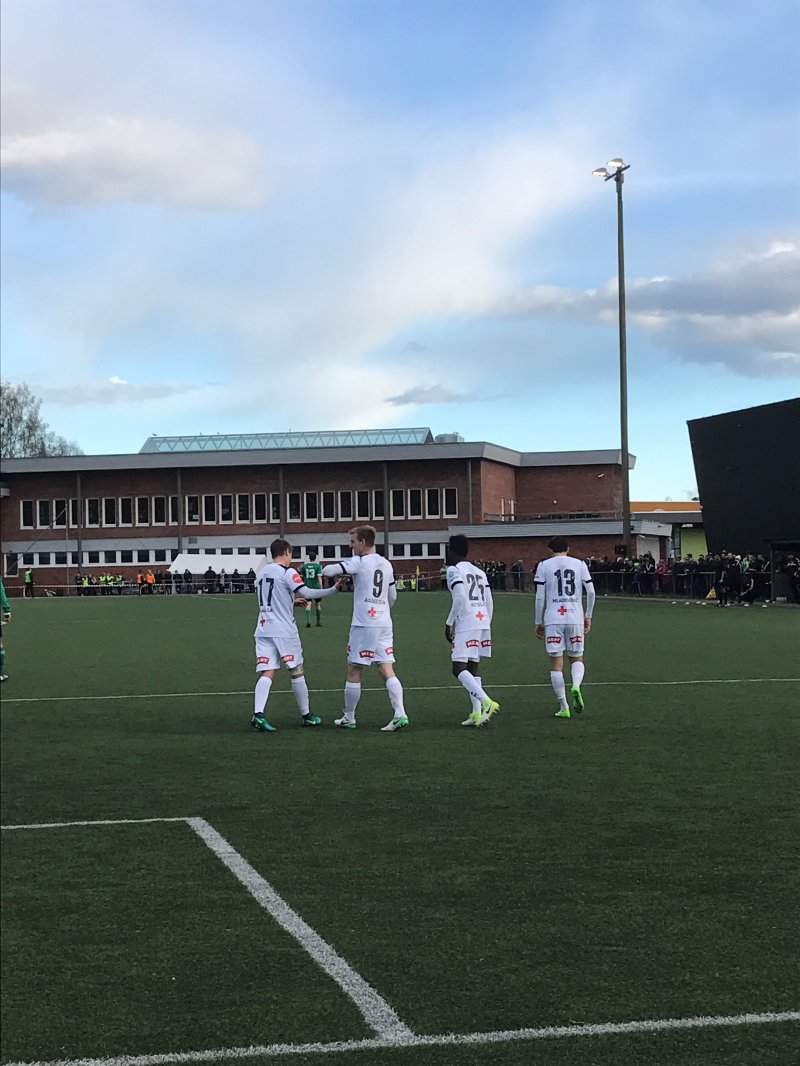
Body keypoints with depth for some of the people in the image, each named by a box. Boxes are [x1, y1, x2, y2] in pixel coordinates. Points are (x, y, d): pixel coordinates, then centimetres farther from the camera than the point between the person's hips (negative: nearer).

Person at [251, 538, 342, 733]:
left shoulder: (262, 573, 15)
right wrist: (333, 589, -12)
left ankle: (258, 713, -23)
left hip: (263, 629, 5)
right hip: (284, 631, -5)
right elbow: (307, 593, -18)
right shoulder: (287, 572, -7)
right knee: (297, 672, 8)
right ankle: (306, 715, 18)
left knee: (267, 673, -3)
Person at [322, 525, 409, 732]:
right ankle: (400, 714, -11)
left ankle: (348, 718, 14)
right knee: (386, 670, 2)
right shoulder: (387, 564, 12)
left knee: (354, 671, 5)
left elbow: (328, 571, -13)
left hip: (363, 624, -6)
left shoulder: (359, 562, -8)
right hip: (384, 624, 6)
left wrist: (339, 573, 9)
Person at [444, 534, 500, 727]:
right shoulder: (479, 572, 21)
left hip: (467, 623, -8)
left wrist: (449, 623, -7)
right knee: (473, 667, 14)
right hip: (484, 620, 8)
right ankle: (477, 713, 6)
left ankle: (486, 702, -26)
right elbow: (489, 602, 18)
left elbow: (460, 598, -14)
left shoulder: (454, 570, -3)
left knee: (459, 668, -10)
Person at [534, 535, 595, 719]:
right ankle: (576, 685, -17)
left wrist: (538, 622, 8)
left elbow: (540, 597, 1)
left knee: (556, 662, 4)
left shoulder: (544, 566, 5)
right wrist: (588, 616, 16)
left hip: (553, 619, -1)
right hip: (575, 618, 1)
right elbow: (591, 592, 5)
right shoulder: (579, 564, 9)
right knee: (577, 658, 15)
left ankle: (563, 707, 0)